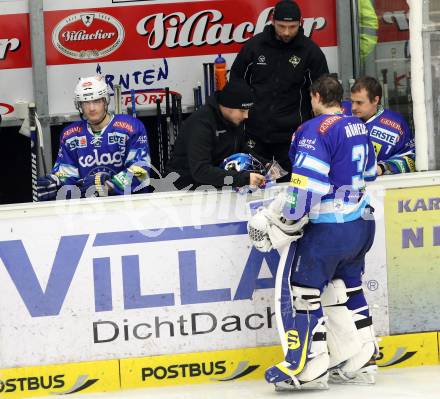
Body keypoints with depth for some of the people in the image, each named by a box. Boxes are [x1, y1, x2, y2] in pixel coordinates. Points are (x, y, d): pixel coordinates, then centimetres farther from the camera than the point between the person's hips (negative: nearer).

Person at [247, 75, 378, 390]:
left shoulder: (316, 130, -17)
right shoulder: (359, 128, 10)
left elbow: (306, 187, -23)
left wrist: (279, 226, -16)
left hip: (325, 230, -9)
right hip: (361, 224, 9)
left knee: (300, 291, 0)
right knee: (345, 290, 20)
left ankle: (306, 370, 0)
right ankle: (359, 363, 21)